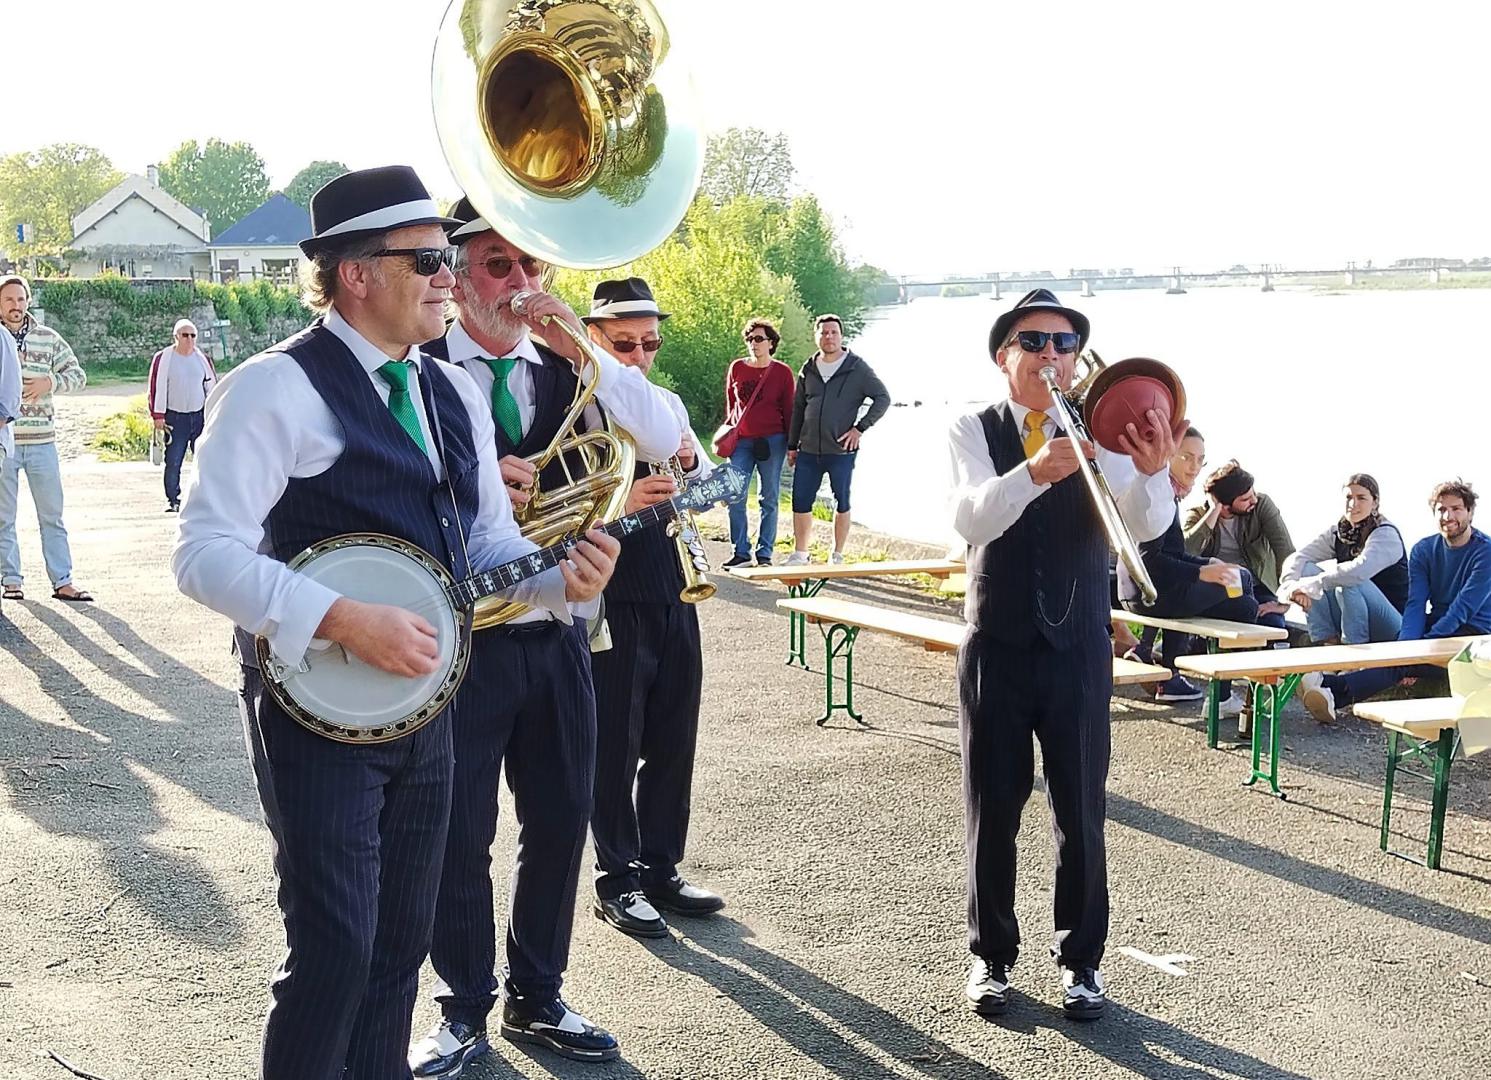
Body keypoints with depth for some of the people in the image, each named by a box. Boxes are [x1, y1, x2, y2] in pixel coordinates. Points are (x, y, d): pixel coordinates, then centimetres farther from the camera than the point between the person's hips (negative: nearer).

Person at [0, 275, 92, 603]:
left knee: (52, 514, 3)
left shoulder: (48, 338, 7)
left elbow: (78, 375, 9)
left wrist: (49, 382, -9)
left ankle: (62, 582, 6)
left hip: (42, 441, 1)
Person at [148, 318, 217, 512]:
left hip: (200, 416, 3)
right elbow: (157, 388, -3)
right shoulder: (163, 359, -1)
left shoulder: (202, 359, 10)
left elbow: (212, 386, 15)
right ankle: (173, 500, 8)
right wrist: (158, 416, -7)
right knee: (173, 461, -3)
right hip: (174, 418, -3)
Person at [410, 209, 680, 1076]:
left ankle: (539, 998, 30)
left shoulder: (567, 372, 7)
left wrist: (581, 348, -14)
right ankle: (466, 1010, 24)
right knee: (460, 835, 5)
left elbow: (664, 440, -6)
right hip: (463, 638, -4)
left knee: (561, 823, 12)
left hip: (557, 637, 4)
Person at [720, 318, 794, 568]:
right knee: (735, 498, -4)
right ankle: (741, 552, 5)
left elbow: (789, 410, 4)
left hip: (772, 441, -2)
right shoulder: (736, 368, 7)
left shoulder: (782, 372, 1)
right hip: (741, 441, 2)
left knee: (769, 499, 3)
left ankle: (765, 554, 10)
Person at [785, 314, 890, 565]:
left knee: (841, 503, 5)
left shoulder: (857, 368, -2)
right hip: (808, 450, 4)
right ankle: (799, 554, 15)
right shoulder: (808, 370, 10)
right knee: (800, 501, 3)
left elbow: (883, 398, -3)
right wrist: (792, 445, 13)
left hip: (841, 450, -4)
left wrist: (860, 427, -10)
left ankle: (837, 556, 15)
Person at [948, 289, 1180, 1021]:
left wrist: (1151, 471, -40)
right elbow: (971, 519, -22)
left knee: (1081, 811, 5)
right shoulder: (972, 431, -4)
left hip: (1078, 649, 0)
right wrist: (1034, 471, -41)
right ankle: (992, 954, 24)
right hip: (996, 649, 0)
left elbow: (1146, 525, -18)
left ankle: (1081, 958, 21)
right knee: (992, 810, 8)